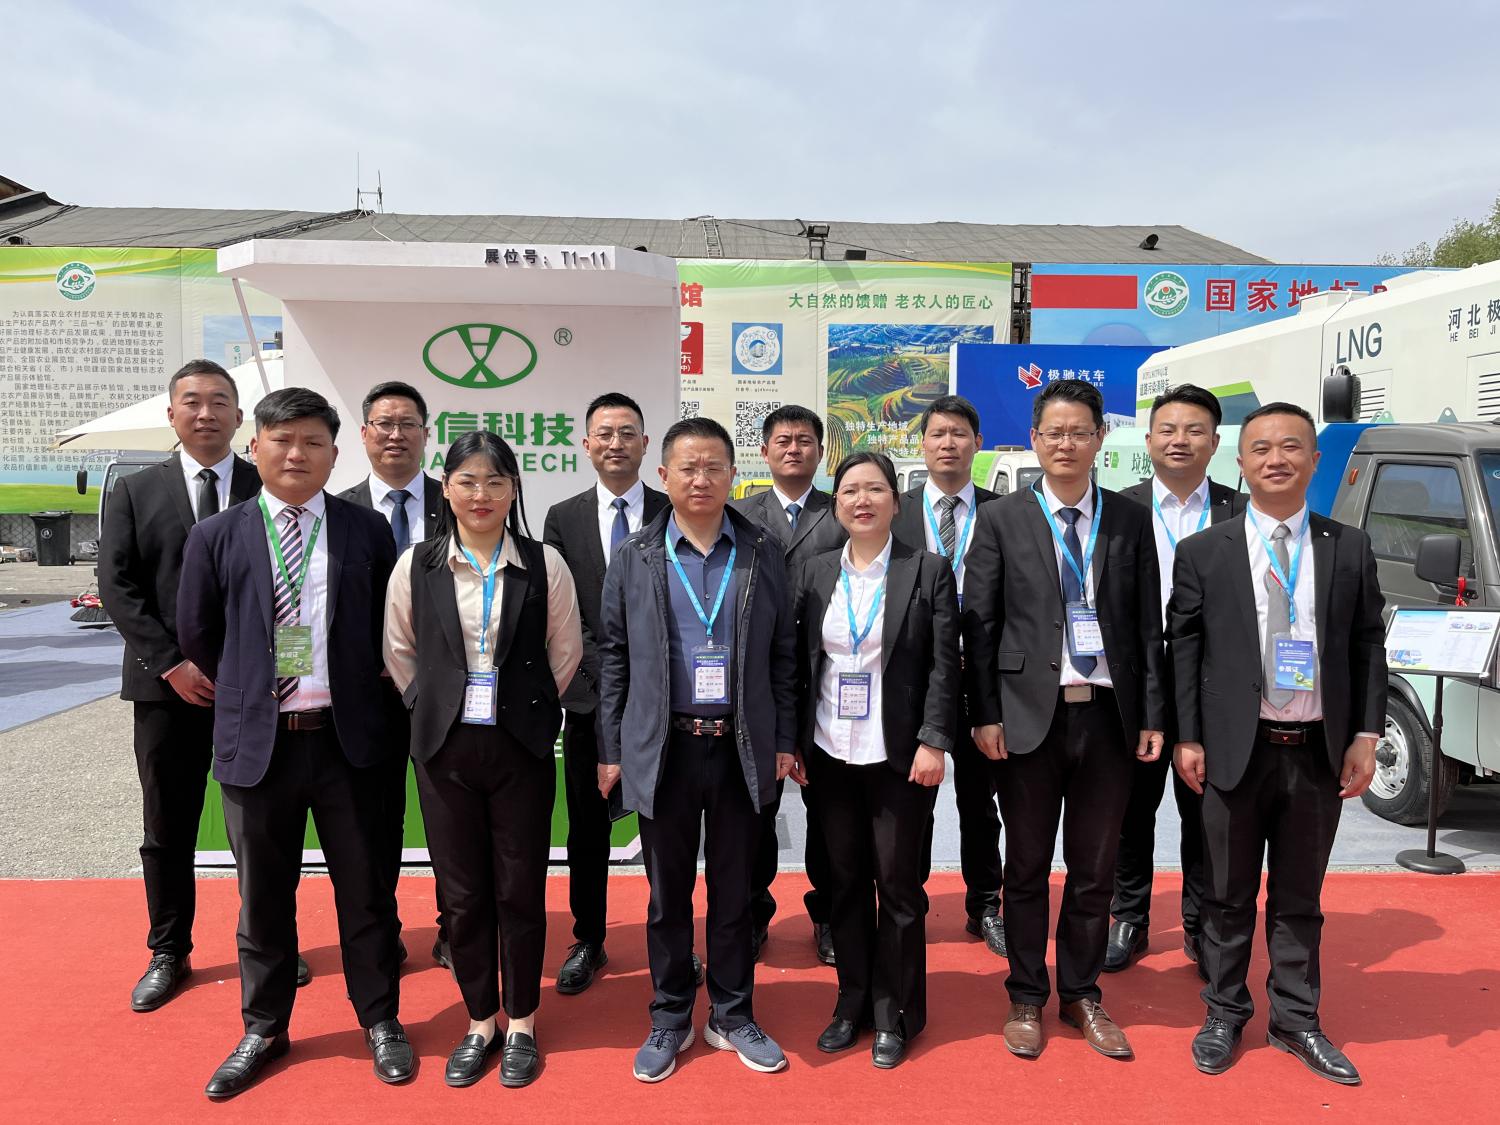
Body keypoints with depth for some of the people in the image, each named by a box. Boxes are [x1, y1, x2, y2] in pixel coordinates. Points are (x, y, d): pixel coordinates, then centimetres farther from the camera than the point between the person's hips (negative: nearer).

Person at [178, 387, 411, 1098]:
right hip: (256, 741, 1)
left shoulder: (367, 532, 1)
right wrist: (246, 692, 11)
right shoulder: (217, 536, 3)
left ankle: (380, 1021, 28)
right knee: (264, 896, 14)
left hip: (347, 738, 0)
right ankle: (264, 1030, 33)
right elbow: (197, 633, 11)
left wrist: (357, 689, 7)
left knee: (365, 888, 10)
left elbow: (389, 630, 9)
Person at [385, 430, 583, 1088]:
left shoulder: (544, 566, -4)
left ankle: (521, 1024, 26)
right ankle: (479, 1022, 28)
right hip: (444, 749, 1)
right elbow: (399, 652, 11)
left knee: (521, 891, 7)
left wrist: (530, 710, 8)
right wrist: (433, 709, 8)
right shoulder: (416, 566, 0)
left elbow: (565, 651, 6)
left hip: (522, 749, -1)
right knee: (462, 893, 9)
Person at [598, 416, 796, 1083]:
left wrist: (784, 742, 2)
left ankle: (732, 1017, 29)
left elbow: (783, 654, 5)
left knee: (734, 890, 12)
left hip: (743, 749, 1)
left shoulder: (763, 554, 3)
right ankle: (669, 1021, 28)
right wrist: (612, 750, 1)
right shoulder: (634, 557, 1)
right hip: (663, 748, 0)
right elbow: (613, 656, 3)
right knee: (668, 894, 11)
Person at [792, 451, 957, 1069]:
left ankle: (895, 1012, 22)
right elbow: (800, 664, 7)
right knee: (844, 879, 12)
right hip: (830, 754, 3)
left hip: (900, 756, -3)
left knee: (898, 882, 6)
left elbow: (945, 664, -5)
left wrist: (933, 742, -12)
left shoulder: (929, 571, -3)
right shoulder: (814, 573, 5)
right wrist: (793, 743, 3)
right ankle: (853, 1000, 28)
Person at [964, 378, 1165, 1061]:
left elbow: (1148, 625, 6)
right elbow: (978, 623, -1)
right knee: (1027, 869, 11)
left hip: (1108, 717, 2)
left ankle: (1082, 994, 31)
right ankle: (1027, 998, 27)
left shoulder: (1130, 522, 6)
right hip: (1029, 716, -2)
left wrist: (1153, 715, 1)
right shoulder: (1001, 519, 0)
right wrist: (986, 715, -7)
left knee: (1094, 870, 13)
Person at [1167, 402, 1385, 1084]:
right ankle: (1224, 1015, 28)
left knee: (1300, 898, 15)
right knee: (1228, 897, 12)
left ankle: (1295, 1020, 31)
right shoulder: (1203, 554, -2)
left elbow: (1368, 645, 4)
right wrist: (1186, 739, -6)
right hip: (1236, 749, -1)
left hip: (1320, 752, 2)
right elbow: (1183, 651, -2)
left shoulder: (1350, 549, 4)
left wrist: (1365, 736, -2)